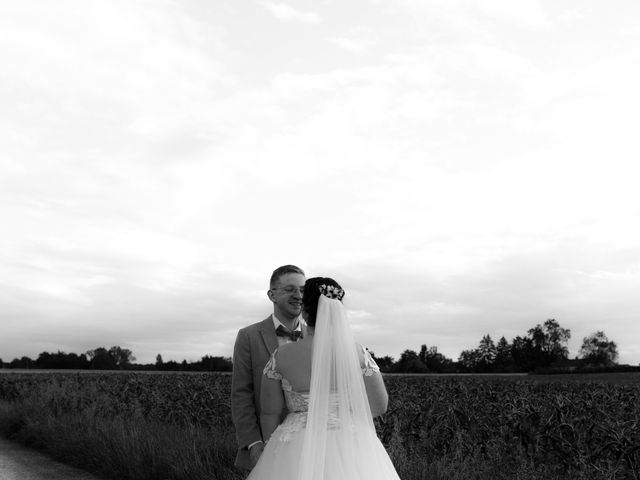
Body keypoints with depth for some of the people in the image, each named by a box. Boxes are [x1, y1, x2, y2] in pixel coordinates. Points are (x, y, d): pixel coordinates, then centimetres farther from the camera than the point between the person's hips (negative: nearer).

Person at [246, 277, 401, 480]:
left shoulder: (281, 356, -7)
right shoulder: (357, 353, -6)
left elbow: (270, 413, 0)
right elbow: (380, 405, -1)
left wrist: (273, 452, 14)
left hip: (299, 454, 0)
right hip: (350, 452, 1)